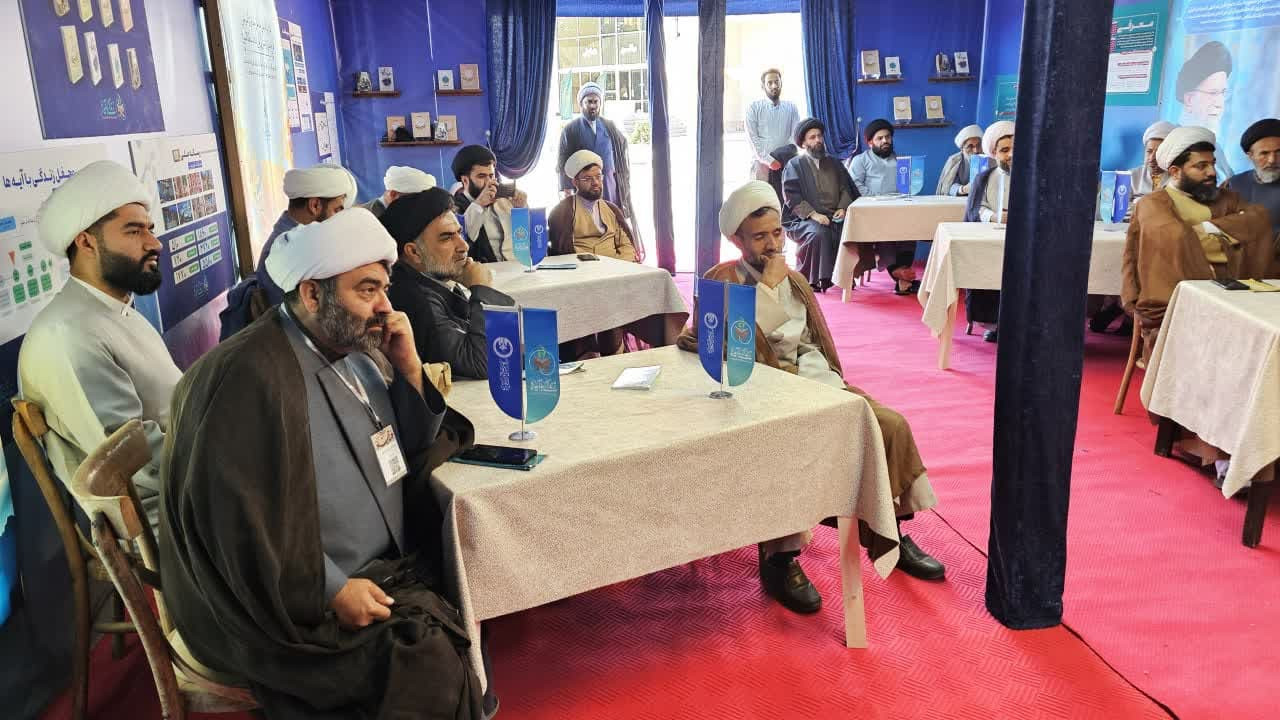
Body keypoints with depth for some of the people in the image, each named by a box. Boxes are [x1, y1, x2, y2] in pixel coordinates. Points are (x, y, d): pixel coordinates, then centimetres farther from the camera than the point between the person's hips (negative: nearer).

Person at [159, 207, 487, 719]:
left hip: (386, 567, 9)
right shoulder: (249, 377, -19)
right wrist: (331, 590, -21)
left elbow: (418, 454, 8)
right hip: (301, 599, -8)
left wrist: (410, 372, -6)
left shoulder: (356, 351, 7)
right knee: (431, 668, -23)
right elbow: (237, 518, -22)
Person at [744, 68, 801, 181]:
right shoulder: (754, 107, 5)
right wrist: (769, 160, -12)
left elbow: (795, 136, 5)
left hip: (785, 163, 2)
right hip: (761, 162, -2)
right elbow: (752, 138, -2)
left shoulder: (791, 107, 13)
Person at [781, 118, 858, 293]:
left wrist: (842, 208, -5)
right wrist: (813, 214, -18)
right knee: (819, 234, -36)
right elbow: (792, 197, -5)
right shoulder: (794, 165, 7)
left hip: (834, 217, 4)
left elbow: (845, 188, 17)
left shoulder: (833, 163, 23)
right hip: (804, 219, -4)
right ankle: (812, 279, -26)